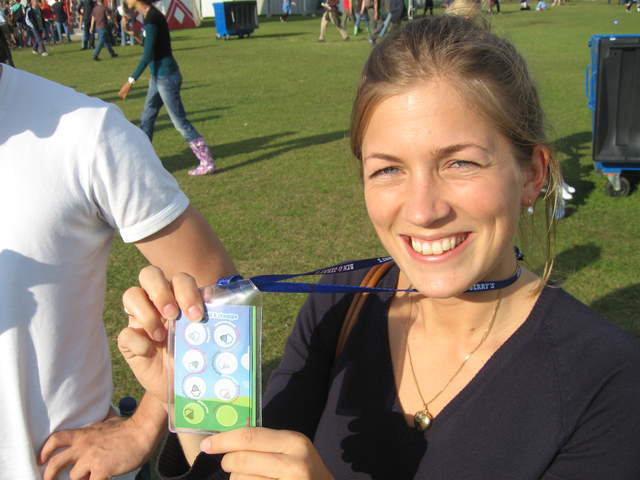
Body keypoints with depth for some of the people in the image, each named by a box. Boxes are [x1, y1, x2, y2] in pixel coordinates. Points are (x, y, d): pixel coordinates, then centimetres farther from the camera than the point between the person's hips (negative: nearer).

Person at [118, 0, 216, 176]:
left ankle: (207, 163, 5)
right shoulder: (151, 15, 8)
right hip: (158, 76, 10)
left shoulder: (151, 18, -20)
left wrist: (131, 81, -22)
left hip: (166, 77, -10)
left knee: (180, 122, -3)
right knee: (147, 119, 16)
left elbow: (148, 55, -23)